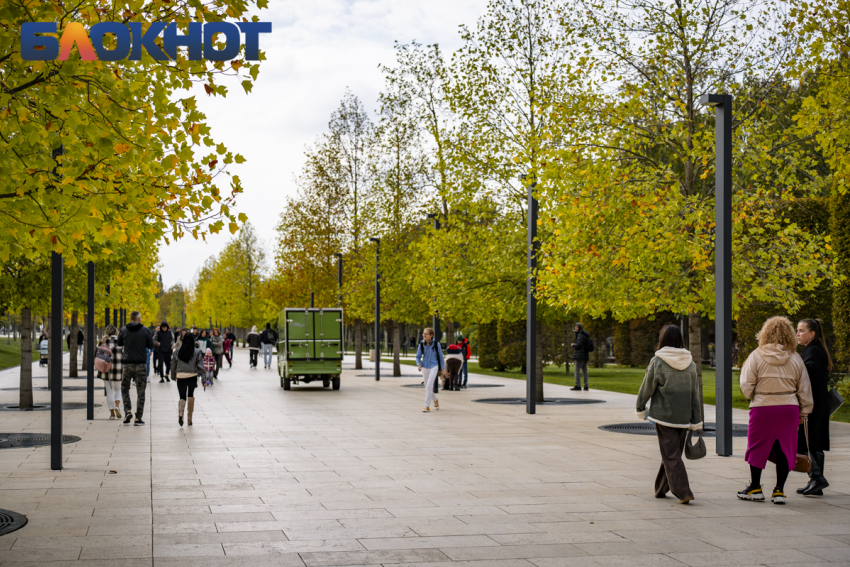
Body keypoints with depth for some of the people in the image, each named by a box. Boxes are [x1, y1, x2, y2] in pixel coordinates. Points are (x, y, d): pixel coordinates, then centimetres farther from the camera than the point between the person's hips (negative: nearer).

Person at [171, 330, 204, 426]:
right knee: (191, 395, 20)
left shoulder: (177, 351, 0)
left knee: (182, 397, 7)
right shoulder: (197, 352, -4)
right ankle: (189, 418, 19)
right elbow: (200, 366, -5)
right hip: (192, 376, 0)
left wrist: (173, 376, 19)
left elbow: (173, 364, 6)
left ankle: (180, 413, -23)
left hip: (180, 377, 0)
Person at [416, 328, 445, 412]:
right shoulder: (421, 345, -2)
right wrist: (418, 365, -16)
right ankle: (435, 401, 41)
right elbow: (418, 357, 4)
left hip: (434, 367, -4)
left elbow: (440, 356, 0)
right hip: (425, 367, 4)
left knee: (429, 385, -17)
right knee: (427, 387, 13)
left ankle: (427, 406, -12)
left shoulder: (436, 344, -8)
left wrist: (442, 369, 3)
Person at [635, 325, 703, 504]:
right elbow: (695, 394, 6)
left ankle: (683, 492, -12)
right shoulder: (690, 363, 4)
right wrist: (696, 422, 10)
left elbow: (647, 388, -3)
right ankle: (661, 489, 28)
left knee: (671, 455, -2)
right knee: (673, 453, 16)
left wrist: (640, 409, 14)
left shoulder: (657, 362, -9)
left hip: (664, 415, -5)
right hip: (683, 417, 5)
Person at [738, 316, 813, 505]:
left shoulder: (756, 356, -5)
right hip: (789, 409, 2)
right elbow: (804, 389, 8)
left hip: (762, 408, -2)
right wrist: (804, 412, 17)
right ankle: (779, 491, 11)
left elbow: (746, 385, -5)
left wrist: (752, 397, 15)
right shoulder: (795, 358, 3)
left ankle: (755, 488, 18)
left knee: (757, 447, 10)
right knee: (784, 448, 9)